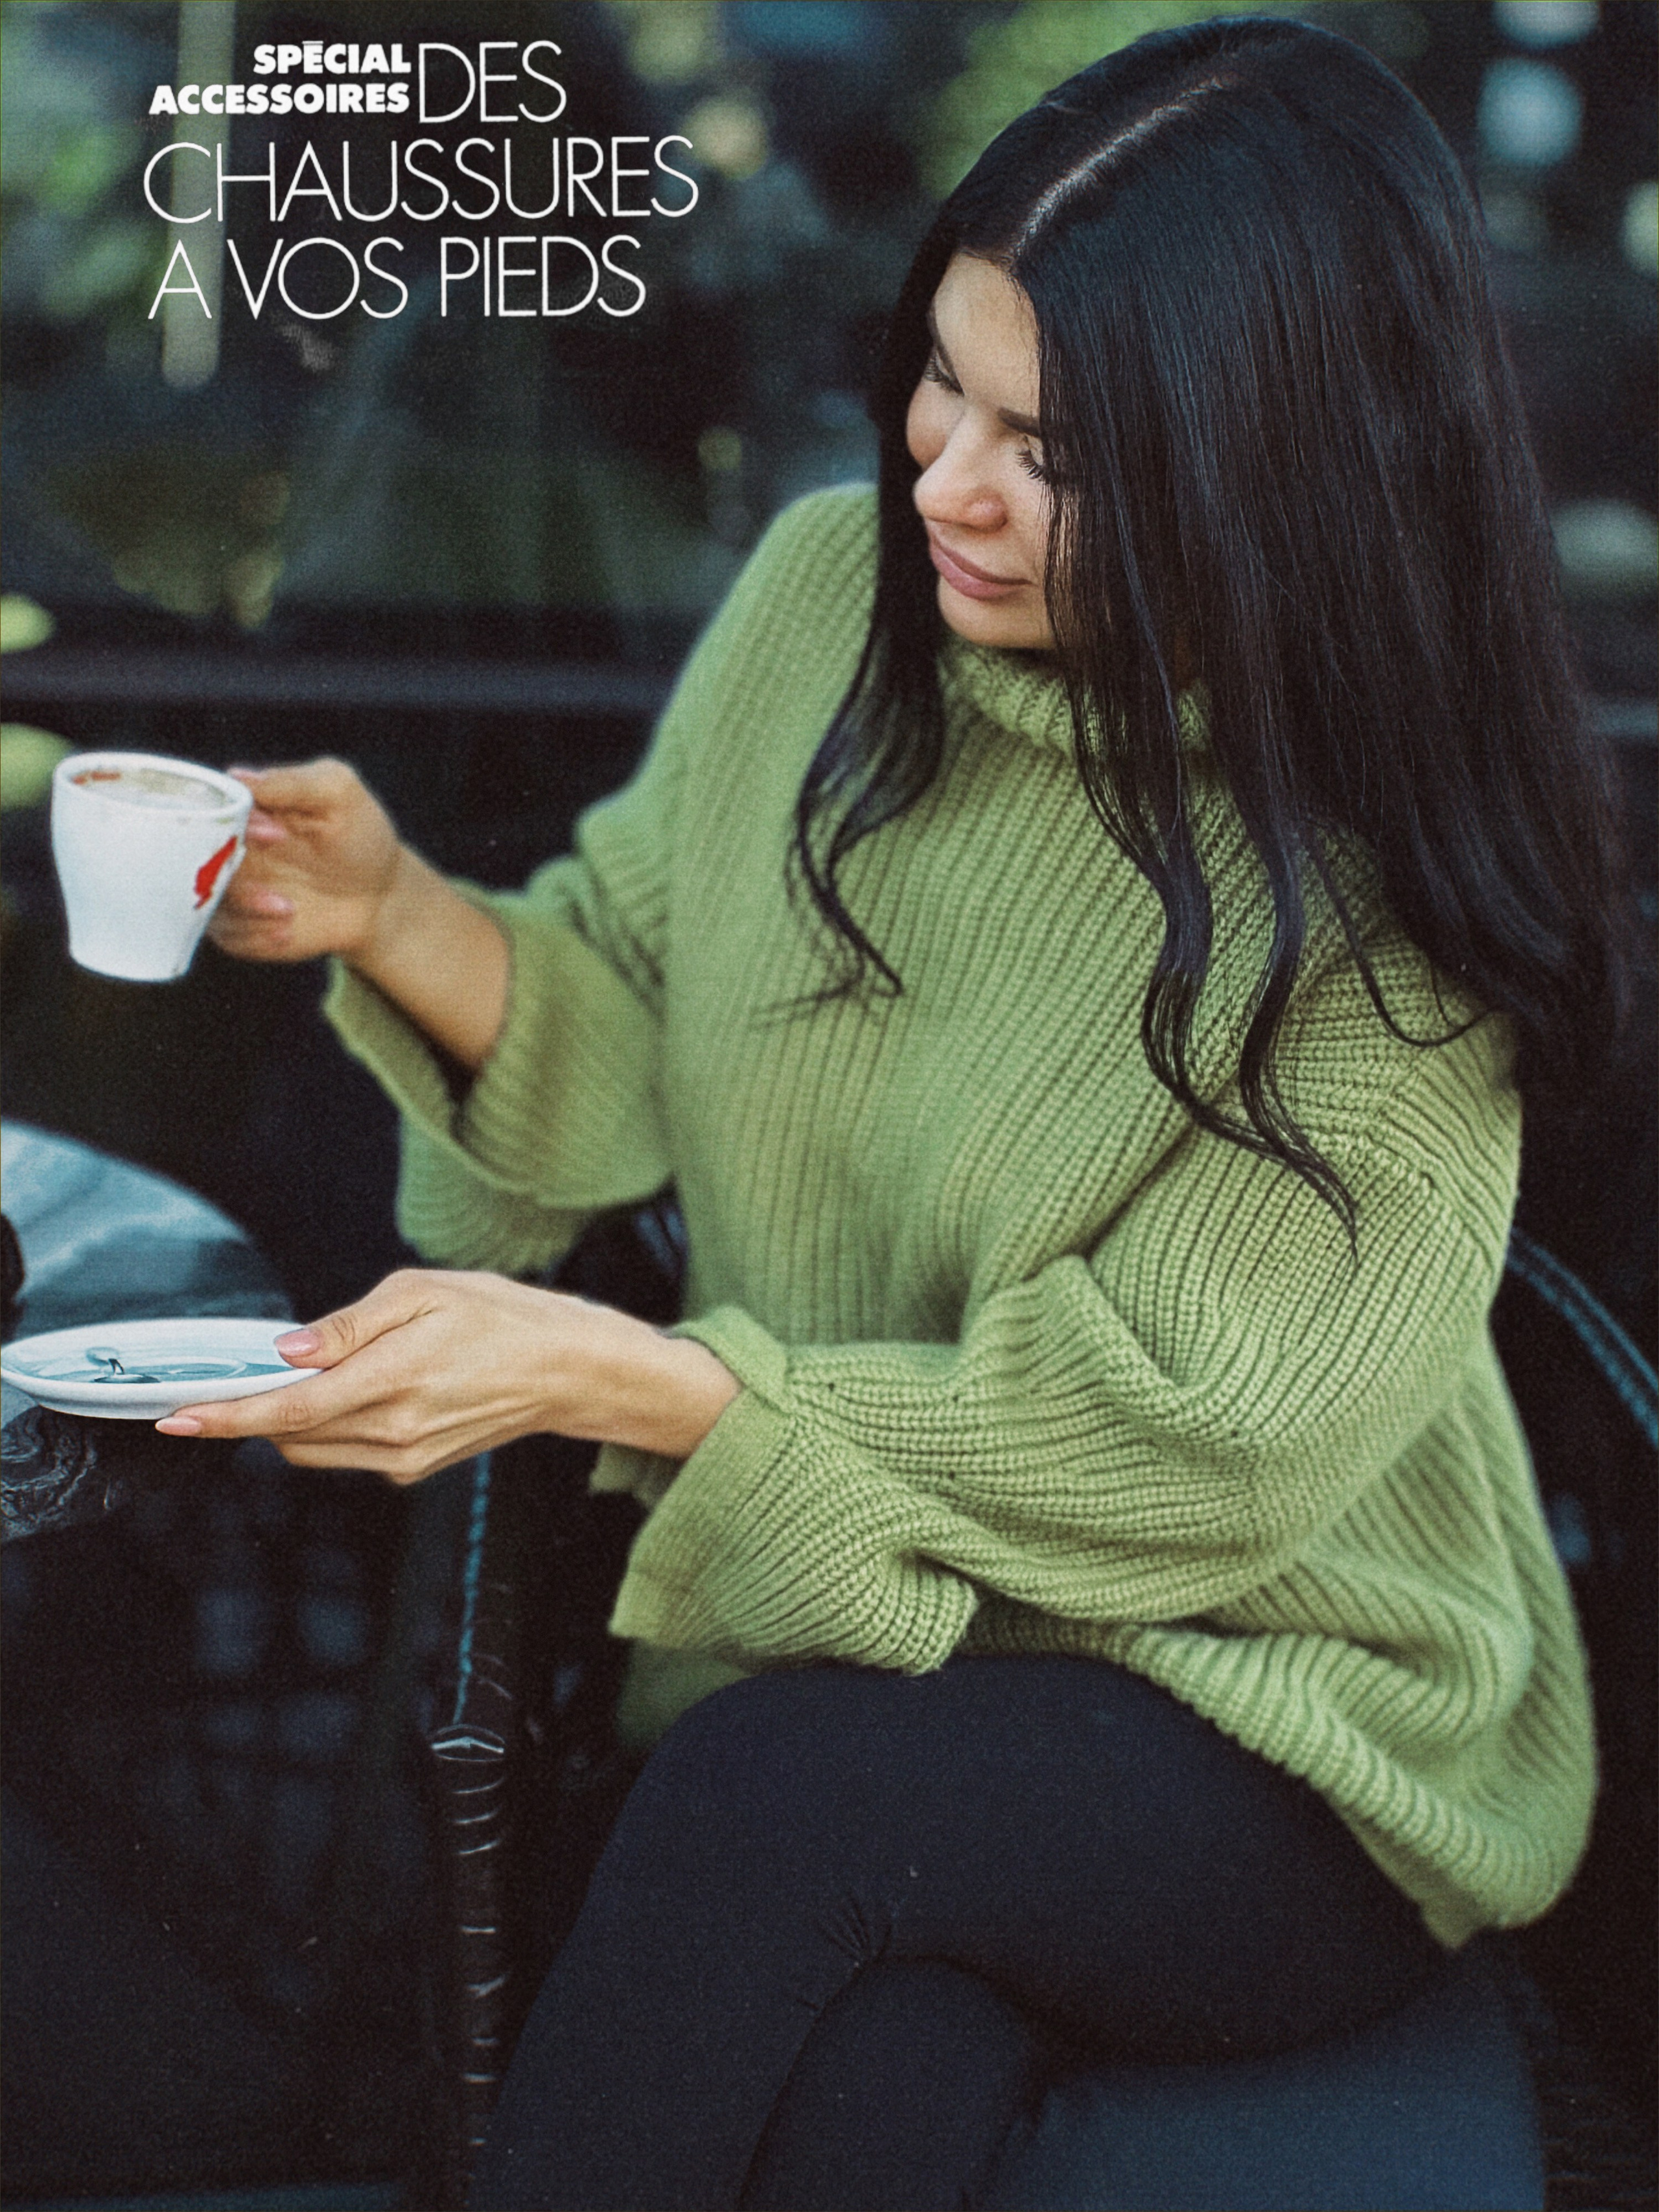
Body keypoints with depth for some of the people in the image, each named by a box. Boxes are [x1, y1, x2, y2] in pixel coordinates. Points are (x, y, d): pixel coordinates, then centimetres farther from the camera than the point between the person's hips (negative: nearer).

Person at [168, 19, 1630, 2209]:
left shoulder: (1386, 892, -17)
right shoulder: (829, 594, -3)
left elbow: (1172, 1449, -19)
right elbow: (643, 1028, 8)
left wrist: (609, 1374, -25)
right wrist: (399, 917, -12)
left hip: (1289, 1740, -2)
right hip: (857, 1640, 3)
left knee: (764, 1799, -30)